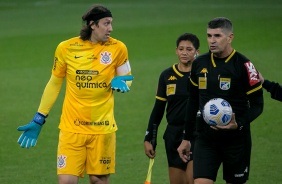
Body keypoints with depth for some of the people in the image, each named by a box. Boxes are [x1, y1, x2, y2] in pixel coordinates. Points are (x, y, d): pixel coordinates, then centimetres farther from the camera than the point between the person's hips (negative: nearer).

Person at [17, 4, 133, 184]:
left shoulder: (117, 48, -3)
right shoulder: (66, 48, -2)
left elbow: (127, 79, 11)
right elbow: (54, 84, 9)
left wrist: (119, 82, -14)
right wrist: (38, 120, 9)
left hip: (102, 127, 0)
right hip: (71, 127, 0)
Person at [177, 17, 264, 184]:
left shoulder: (243, 65, -9)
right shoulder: (199, 64, 5)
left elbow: (257, 105, -7)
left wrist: (239, 124, -24)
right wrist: (186, 139, 16)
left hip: (236, 140, -3)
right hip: (205, 139, 3)